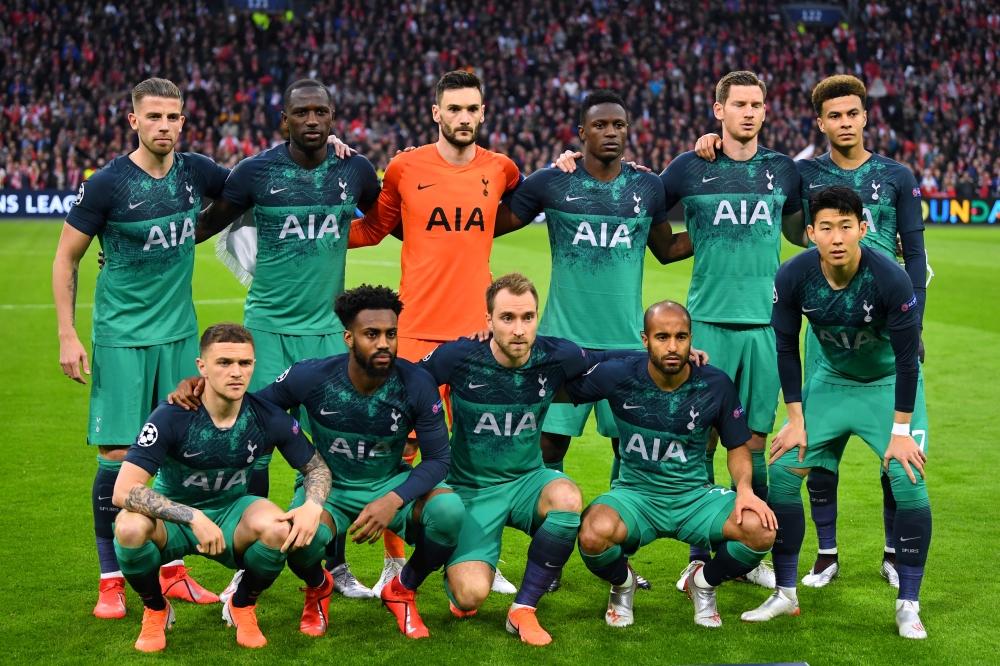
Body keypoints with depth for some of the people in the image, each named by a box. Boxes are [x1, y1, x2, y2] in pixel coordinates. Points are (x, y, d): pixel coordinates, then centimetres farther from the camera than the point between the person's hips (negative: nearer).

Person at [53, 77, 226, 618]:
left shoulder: (195, 172, 1)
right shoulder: (107, 184, -11)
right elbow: (66, 258, -2)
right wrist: (67, 336, -7)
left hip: (180, 334, 4)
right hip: (122, 336, -4)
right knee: (118, 455, -4)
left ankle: (172, 572, 21)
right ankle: (111, 580, 9)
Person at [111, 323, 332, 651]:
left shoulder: (269, 418, -15)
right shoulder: (172, 417, -24)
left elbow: (317, 467, 1)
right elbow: (124, 491, -30)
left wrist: (313, 506, -22)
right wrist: (194, 518, -38)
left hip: (232, 513, 2)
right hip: (173, 518, -1)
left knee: (280, 529, -32)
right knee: (130, 527, -35)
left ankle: (242, 606, 2)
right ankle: (155, 610, -1)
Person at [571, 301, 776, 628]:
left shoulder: (716, 384, -6)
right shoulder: (617, 376, -11)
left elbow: (737, 447, 7)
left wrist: (745, 488, -12)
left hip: (696, 496, 2)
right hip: (635, 494, -2)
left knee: (760, 529, -27)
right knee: (595, 534, -36)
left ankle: (703, 583, 10)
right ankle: (623, 584, 5)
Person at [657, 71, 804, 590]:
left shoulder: (782, 170, 11)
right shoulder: (690, 168, 3)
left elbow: (800, 230, 26)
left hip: (765, 321, 2)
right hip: (708, 319, -2)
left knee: (755, 438, 6)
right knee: (701, 436, -2)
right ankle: (699, 556, 6)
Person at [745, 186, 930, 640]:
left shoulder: (891, 279, -29)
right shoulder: (793, 277, -21)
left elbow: (907, 357, -20)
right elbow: (786, 347, -8)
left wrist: (900, 431, -17)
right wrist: (796, 420, -8)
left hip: (887, 385, -3)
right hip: (830, 380, 3)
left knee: (908, 480, -19)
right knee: (782, 472, -6)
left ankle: (908, 606, -3)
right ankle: (785, 594, 10)